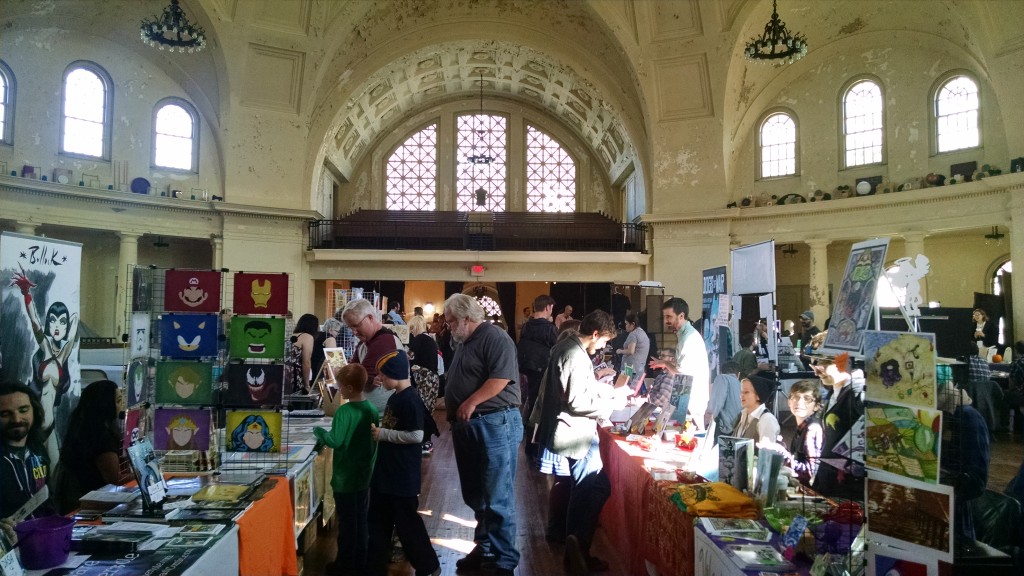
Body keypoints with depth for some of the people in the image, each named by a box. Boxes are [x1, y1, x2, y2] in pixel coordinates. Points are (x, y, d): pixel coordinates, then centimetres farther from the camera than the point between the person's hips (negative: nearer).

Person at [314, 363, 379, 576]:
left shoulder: (344, 412, -21)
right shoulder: (372, 410, -1)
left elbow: (335, 440, -24)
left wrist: (319, 432, -8)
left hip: (345, 478, -6)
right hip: (365, 476, 6)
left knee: (347, 523, 7)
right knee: (362, 521, 16)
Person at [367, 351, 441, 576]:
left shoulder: (410, 400, -20)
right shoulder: (395, 398, 9)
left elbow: (416, 435, -25)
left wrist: (382, 434, -19)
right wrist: (378, 430, 6)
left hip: (403, 476, -9)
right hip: (385, 473, 9)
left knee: (407, 521, 5)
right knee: (378, 521, 16)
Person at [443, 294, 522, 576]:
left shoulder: (494, 337, -12)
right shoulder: (465, 342, 18)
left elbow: (502, 377, -23)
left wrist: (471, 402, -20)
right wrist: (455, 418, 15)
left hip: (495, 424, -10)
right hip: (467, 426, 10)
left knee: (498, 498, -4)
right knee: (475, 495, 17)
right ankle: (484, 548, 30)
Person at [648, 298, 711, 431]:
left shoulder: (689, 338, -20)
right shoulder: (685, 334, 10)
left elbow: (681, 374, -21)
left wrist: (665, 363, -5)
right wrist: (666, 364, 9)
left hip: (693, 400, -9)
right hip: (691, 396, 9)